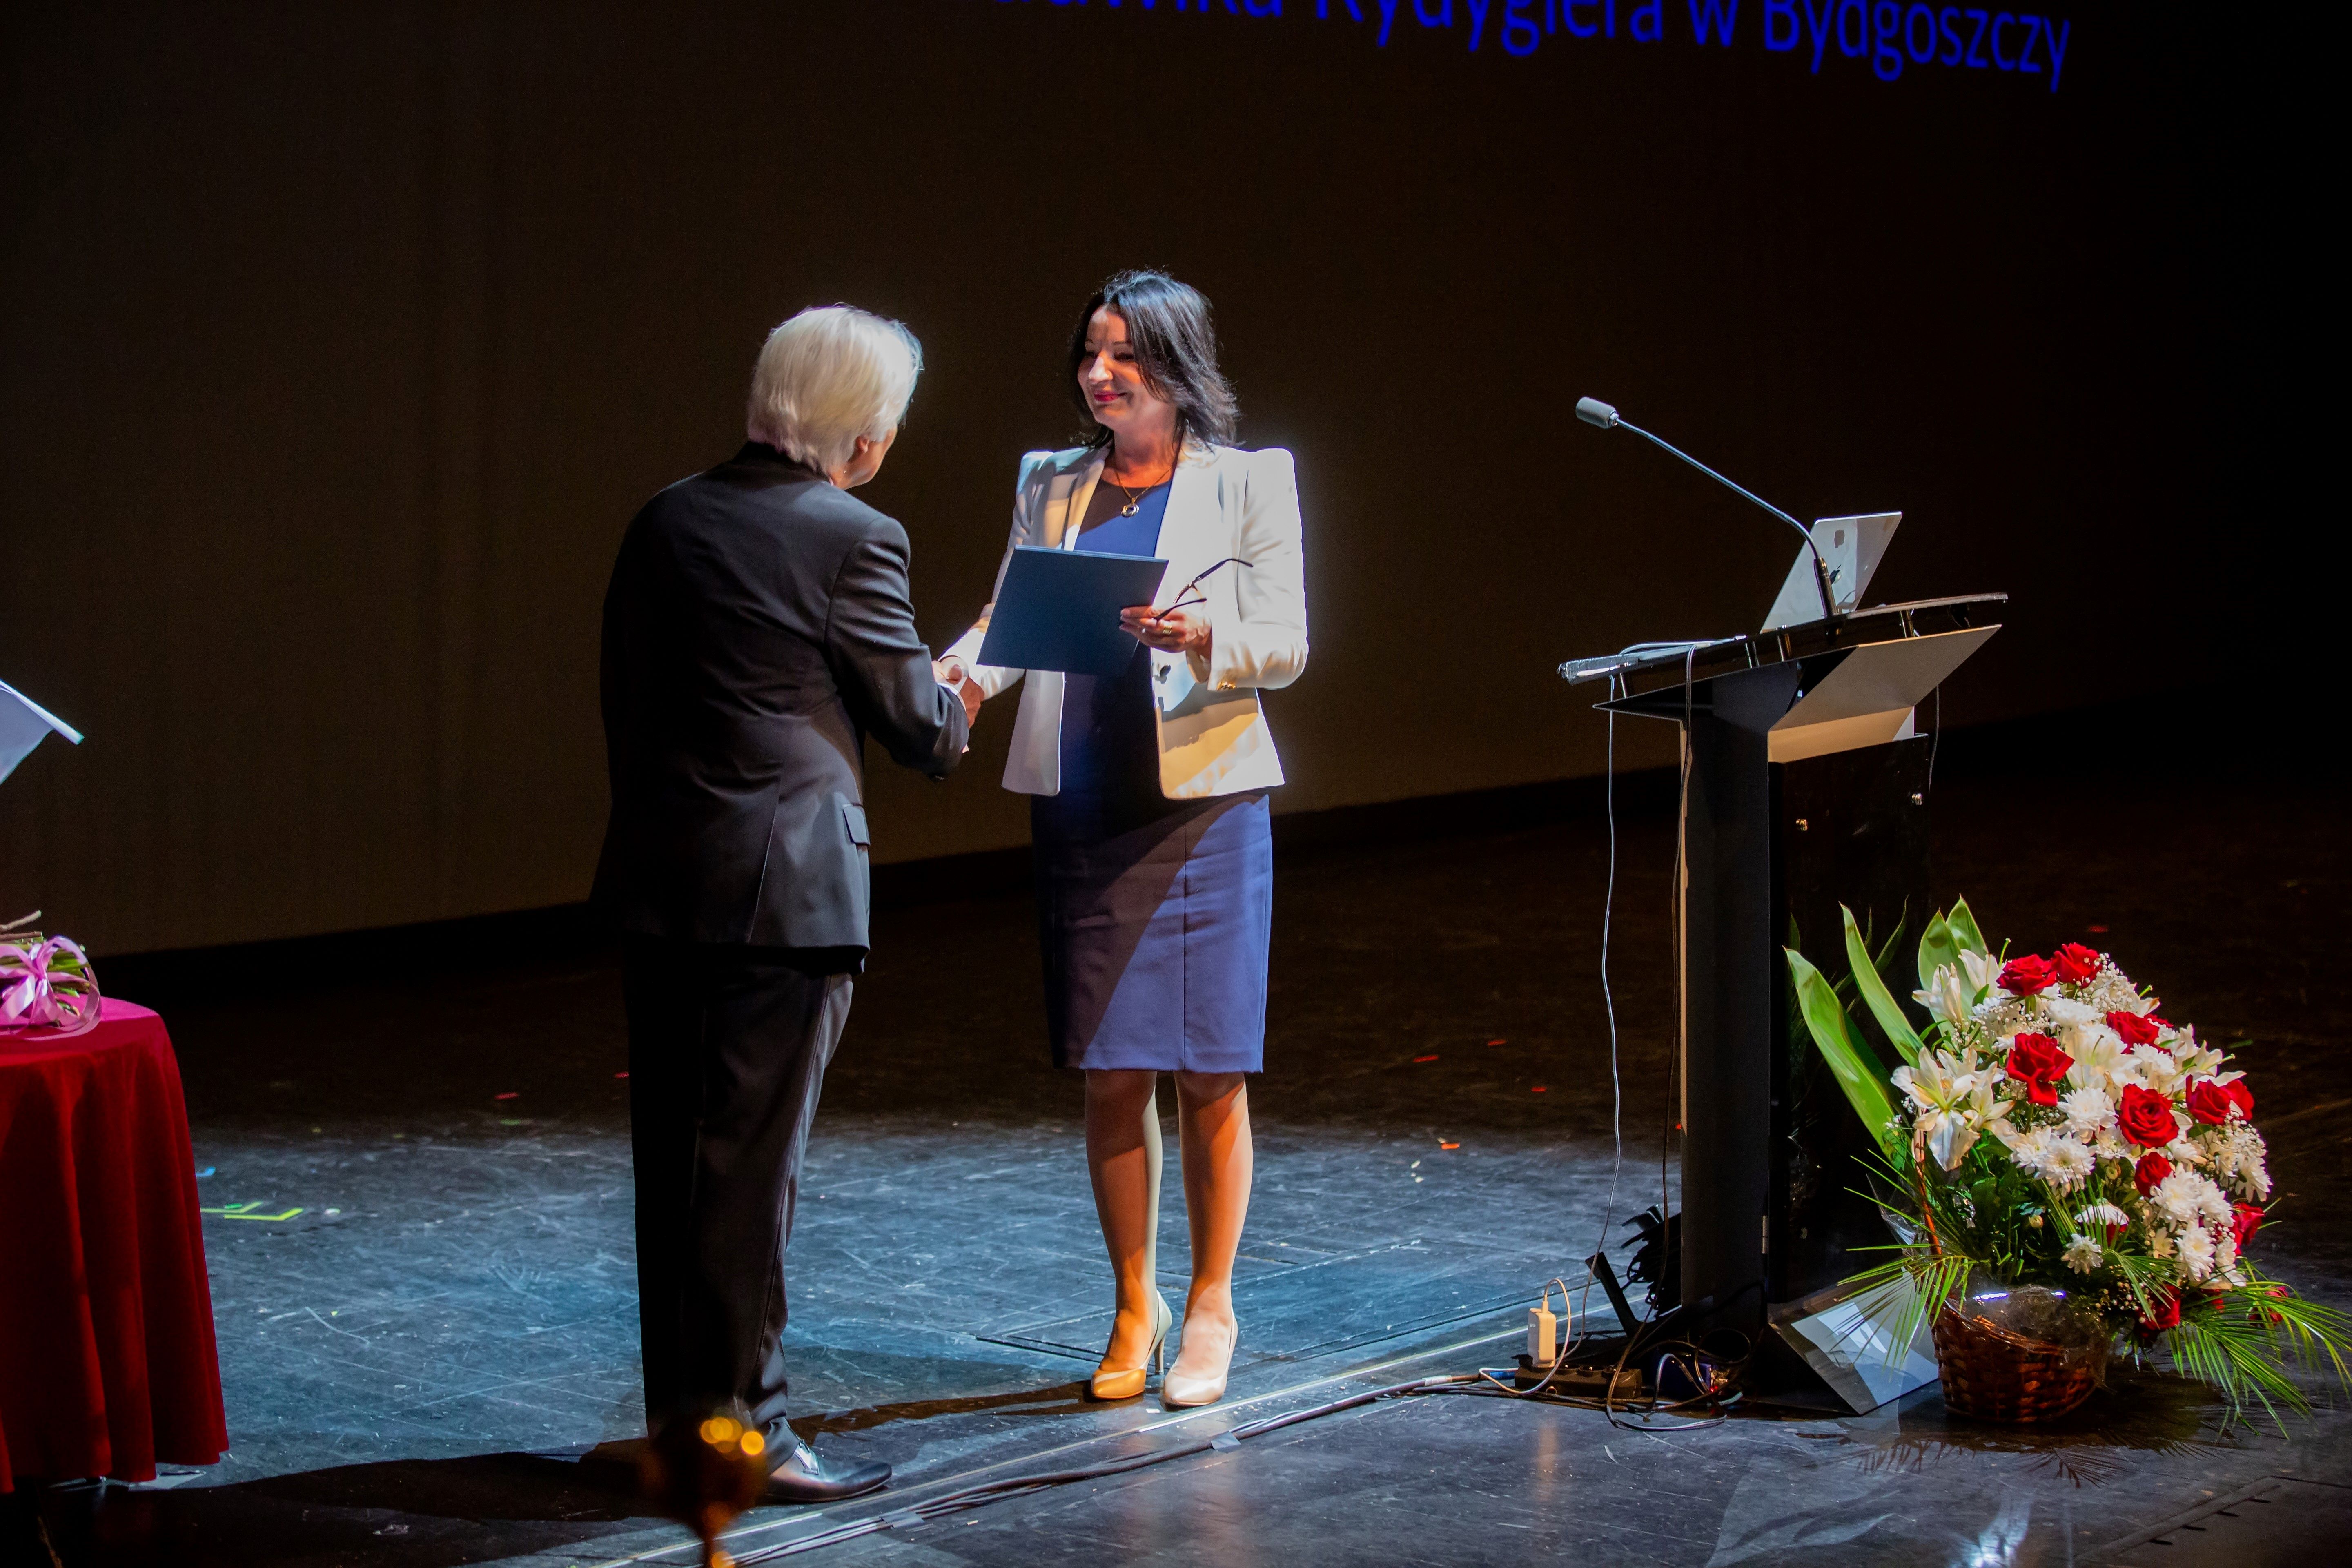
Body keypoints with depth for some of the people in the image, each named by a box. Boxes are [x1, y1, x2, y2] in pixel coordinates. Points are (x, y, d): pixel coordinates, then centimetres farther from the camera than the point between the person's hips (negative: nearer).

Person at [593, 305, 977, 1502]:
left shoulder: (666, 522, 8)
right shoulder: (853, 540, -10)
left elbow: (625, 699, 13)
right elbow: (917, 725, -3)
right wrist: (961, 703, 20)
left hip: (658, 876, 7)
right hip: (782, 887, -6)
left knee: (675, 1154, 13)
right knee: (753, 1160, -1)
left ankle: (679, 1408, 23)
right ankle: (740, 1426, 5)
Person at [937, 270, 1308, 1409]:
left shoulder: (1249, 484, 3)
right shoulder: (1052, 488, 13)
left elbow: (1285, 641, -1)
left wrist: (1202, 636, -21)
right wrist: (962, 669, -14)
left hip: (1206, 803, -3)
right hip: (1083, 810, 3)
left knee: (1209, 1071, -1)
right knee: (1112, 1071, 3)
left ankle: (1210, 1312, 12)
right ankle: (1133, 1309, 17)